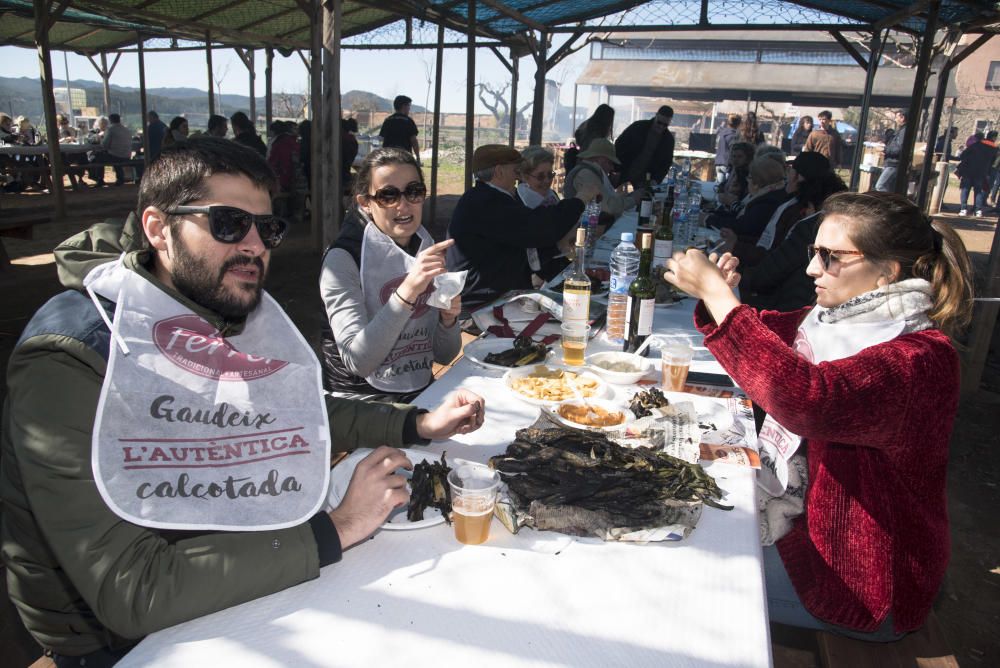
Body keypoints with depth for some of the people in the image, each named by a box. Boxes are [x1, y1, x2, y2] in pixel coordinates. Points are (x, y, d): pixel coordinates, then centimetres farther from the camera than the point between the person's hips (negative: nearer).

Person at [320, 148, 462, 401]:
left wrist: (448, 318, -13)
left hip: (421, 393, 6)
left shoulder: (430, 251, 5)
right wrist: (407, 292, -32)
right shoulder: (343, 258, -12)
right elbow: (358, 361, -23)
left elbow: (444, 355, 8)